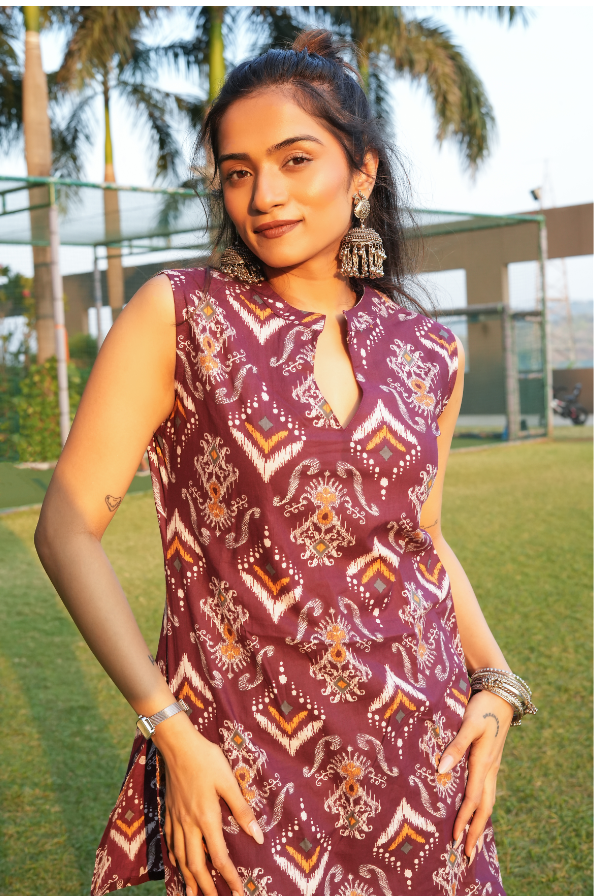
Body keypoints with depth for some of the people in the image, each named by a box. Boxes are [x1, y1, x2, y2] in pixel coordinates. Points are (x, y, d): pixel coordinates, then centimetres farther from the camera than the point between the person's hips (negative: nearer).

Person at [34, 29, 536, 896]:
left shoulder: (429, 355, 3)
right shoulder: (178, 314, -8)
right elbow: (69, 526, -9)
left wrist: (493, 683, 1)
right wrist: (170, 731, -16)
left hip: (423, 748, 4)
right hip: (242, 767, -3)